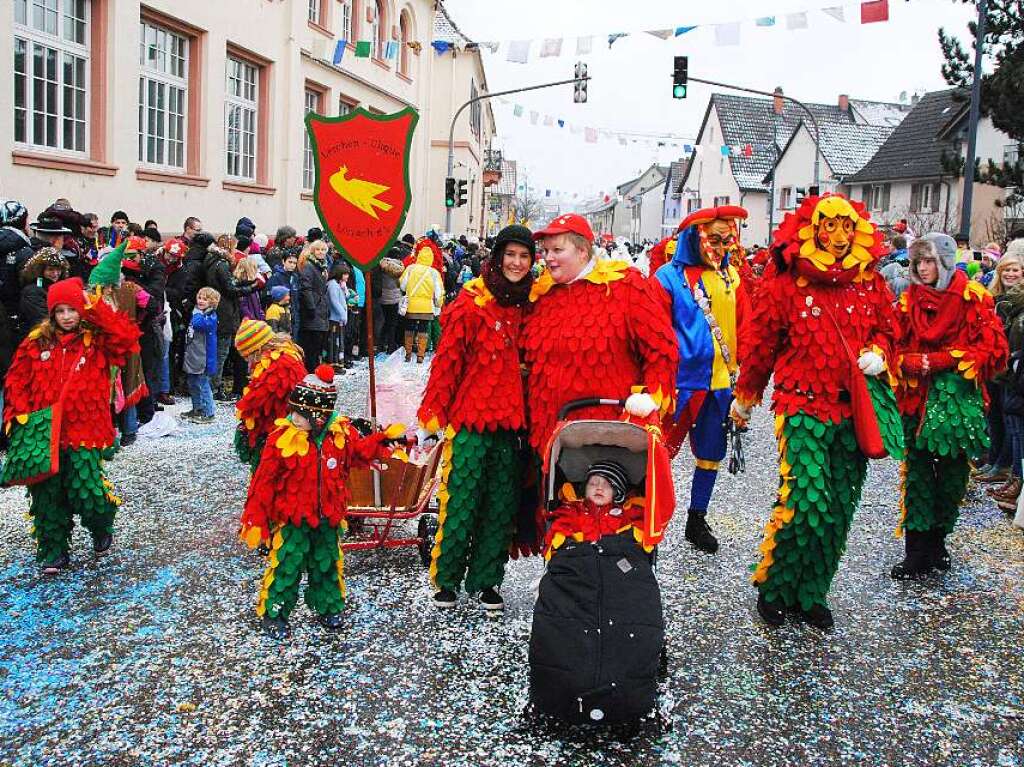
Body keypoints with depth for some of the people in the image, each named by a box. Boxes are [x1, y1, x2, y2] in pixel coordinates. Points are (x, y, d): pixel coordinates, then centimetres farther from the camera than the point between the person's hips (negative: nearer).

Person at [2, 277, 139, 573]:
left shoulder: (97, 340, -1)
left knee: (86, 490, -8)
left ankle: (102, 527, 25)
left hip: (85, 430, -3)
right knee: (48, 494, 6)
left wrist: (96, 309, -17)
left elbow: (128, 337, -20)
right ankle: (53, 551, 22)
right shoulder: (37, 342, 6)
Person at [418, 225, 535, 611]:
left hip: (510, 420, 5)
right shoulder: (472, 302, -8)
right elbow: (447, 359, -8)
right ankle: (446, 580, 16)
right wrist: (432, 414, -9)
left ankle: (485, 580, 24)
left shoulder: (526, 304, 9)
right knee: (461, 502, 0)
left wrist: (526, 413, 15)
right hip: (470, 419, -5)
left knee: (502, 505, 10)